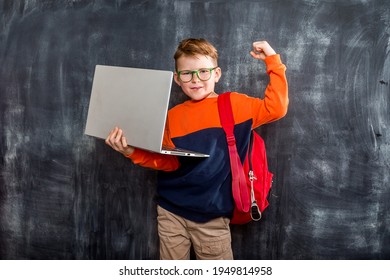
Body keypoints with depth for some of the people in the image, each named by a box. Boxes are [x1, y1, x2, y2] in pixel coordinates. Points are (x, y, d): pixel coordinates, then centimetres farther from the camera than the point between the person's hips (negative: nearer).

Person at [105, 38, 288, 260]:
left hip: (212, 217, -2)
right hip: (171, 212, 3)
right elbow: (169, 162, -1)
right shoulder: (173, 116, 3)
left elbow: (276, 108, -9)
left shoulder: (235, 104, -3)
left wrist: (272, 60, -7)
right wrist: (133, 152, -14)